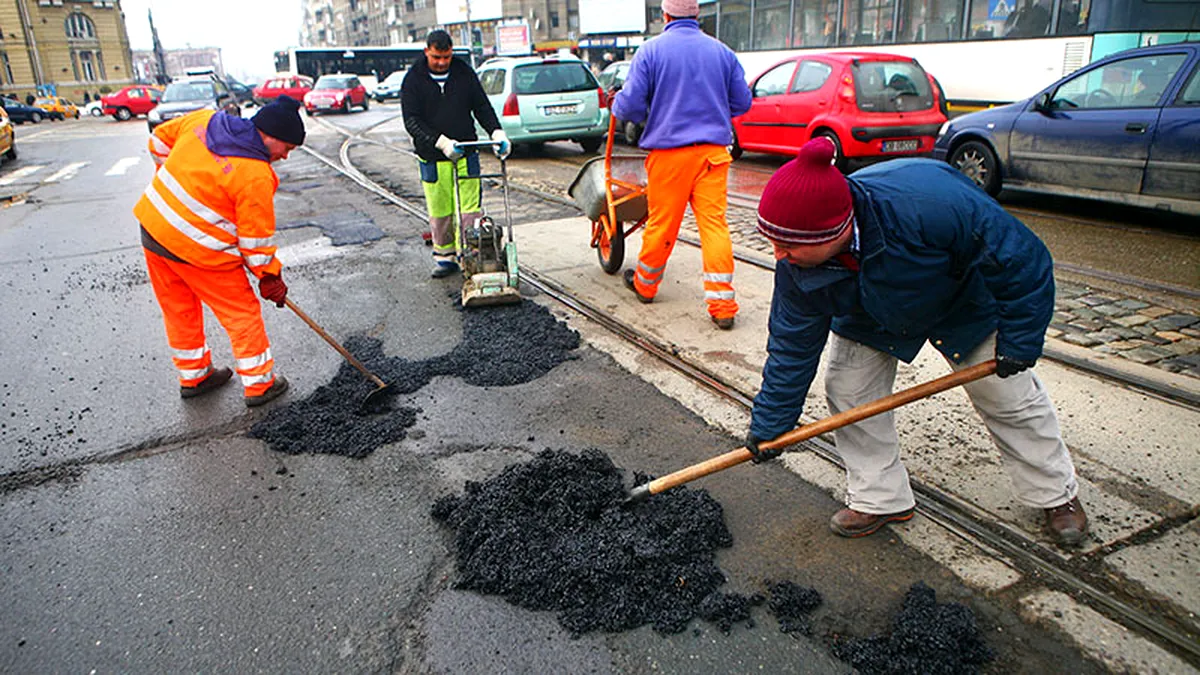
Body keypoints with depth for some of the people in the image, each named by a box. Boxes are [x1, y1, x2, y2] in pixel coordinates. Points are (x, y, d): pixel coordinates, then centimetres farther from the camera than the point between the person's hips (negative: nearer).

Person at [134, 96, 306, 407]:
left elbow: (161, 137, 16)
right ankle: (259, 383, 17)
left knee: (179, 310, 21)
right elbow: (256, 237, -14)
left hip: (153, 225, 8)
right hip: (197, 248, -8)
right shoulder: (256, 176, -20)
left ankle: (193, 376, 38)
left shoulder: (203, 119, 0)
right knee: (242, 313, 8)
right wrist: (270, 276, -2)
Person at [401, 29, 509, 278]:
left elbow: (482, 106, 9)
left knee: (469, 210, -3)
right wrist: (441, 142, -22)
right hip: (433, 158, -1)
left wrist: (497, 132, -9)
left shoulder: (464, 73, 6)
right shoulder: (413, 80, -1)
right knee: (439, 213, 5)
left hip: (466, 155, 1)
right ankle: (444, 258, 20)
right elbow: (412, 121, -9)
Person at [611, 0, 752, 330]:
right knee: (714, 222, 0)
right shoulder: (721, 51, 8)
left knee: (661, 222, 10)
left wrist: (616, 106, 17)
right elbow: (742, 102, 13)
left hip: (668, 151, -2)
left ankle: (645, 284, 31)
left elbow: (630, 105, -7)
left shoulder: (651, 51, -2)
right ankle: (722, 305, -3)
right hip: (713, 151, 2)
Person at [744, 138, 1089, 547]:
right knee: (847, 391, -7)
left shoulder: (930, 205, -46)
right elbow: (792, 346, -16)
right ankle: (879, 498, 12)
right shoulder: (797, 268, -30)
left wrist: (1019, 341, -20)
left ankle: (1057, 494, 30)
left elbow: (1024, 260, -30)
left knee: (1009, 396, 6)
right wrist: (769, 424, -13)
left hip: (967, 303, -3)